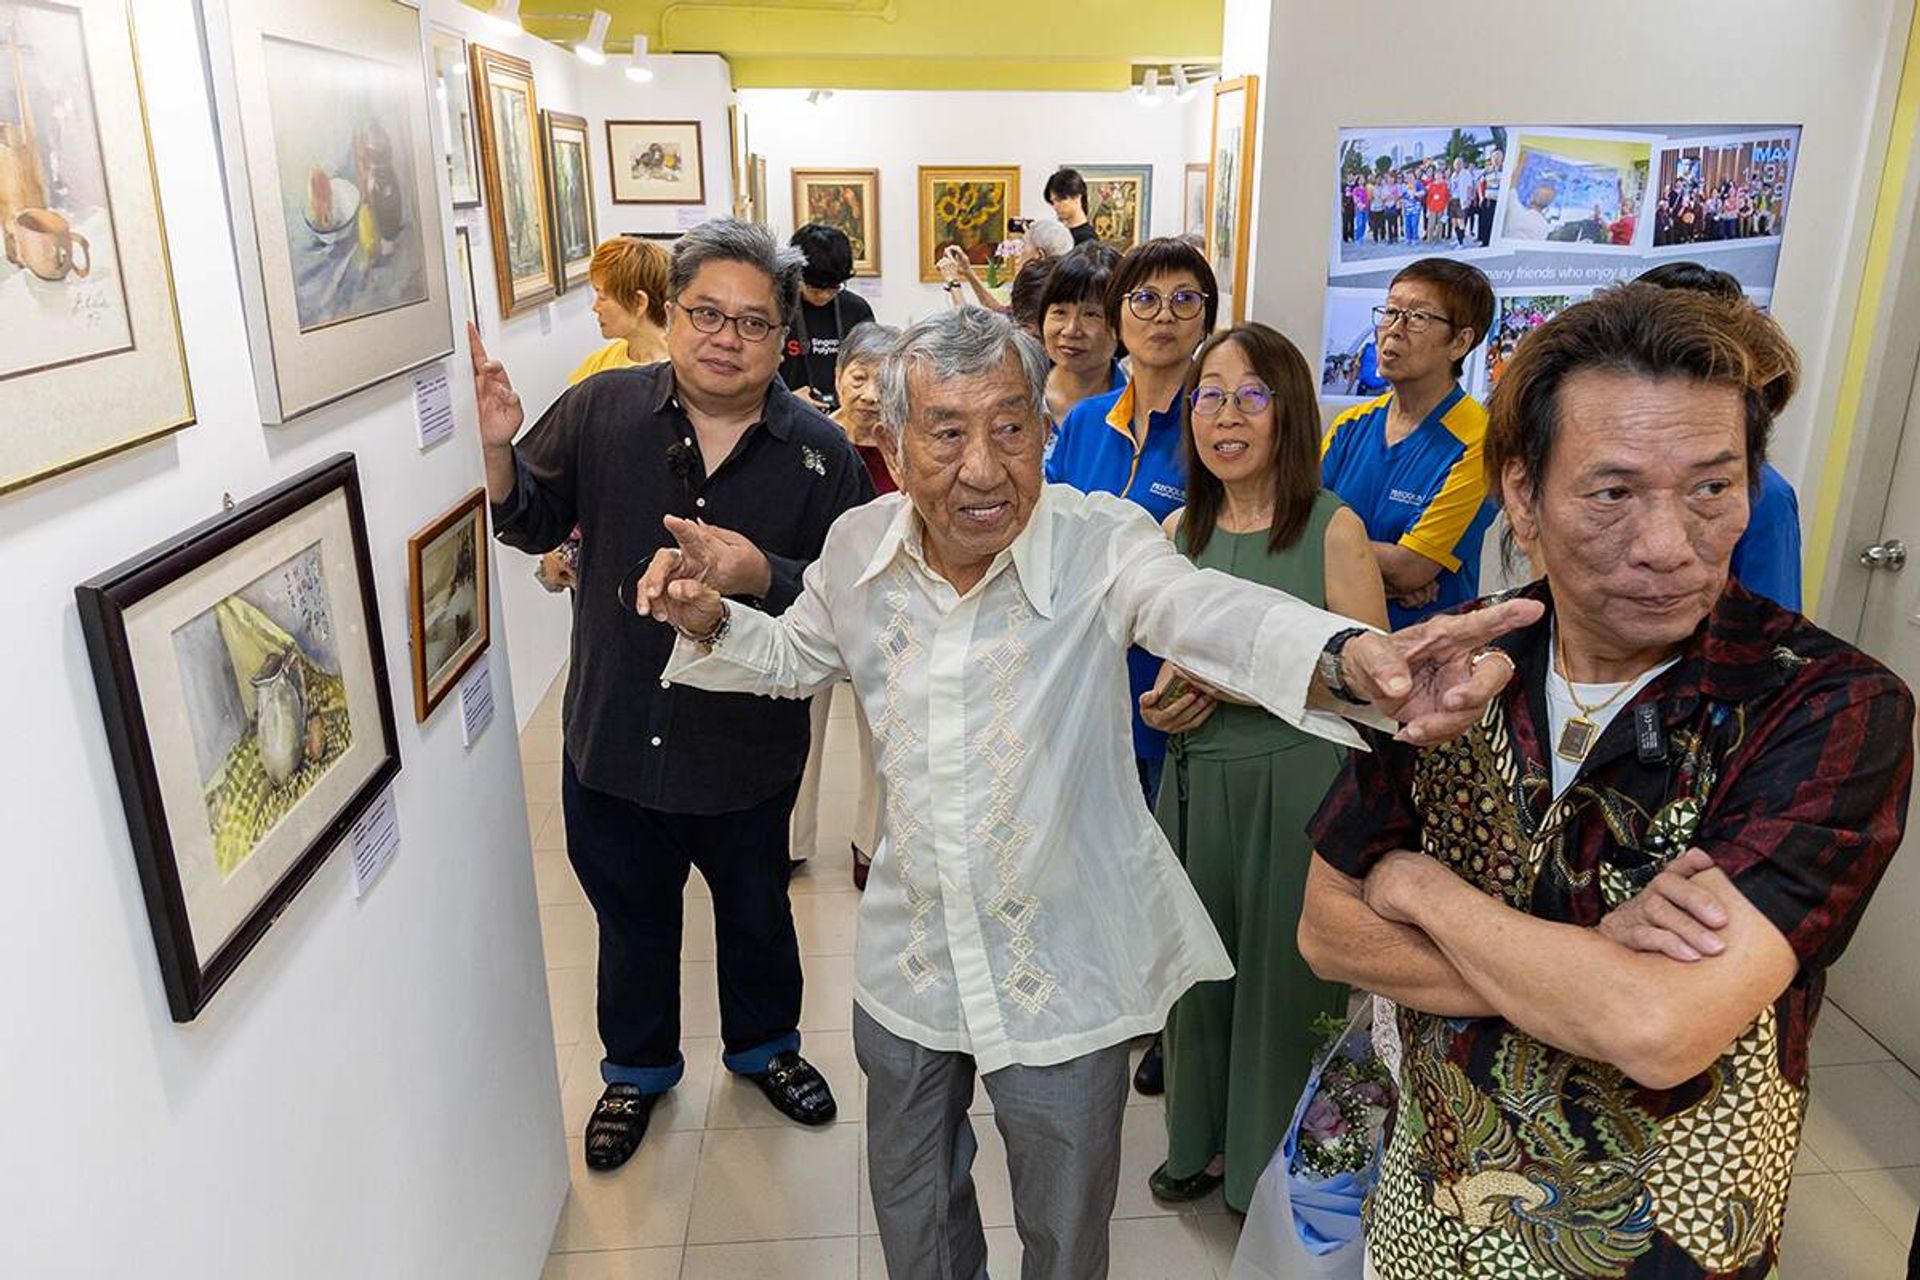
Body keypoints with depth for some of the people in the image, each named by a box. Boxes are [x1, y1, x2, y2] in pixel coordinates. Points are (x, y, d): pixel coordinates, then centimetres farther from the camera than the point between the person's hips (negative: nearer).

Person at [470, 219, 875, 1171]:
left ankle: (763, 1044, 52)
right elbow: (533, 525, 0)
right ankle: (638, 1067, 49)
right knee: (632, 919, 22)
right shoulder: (599, 410, -8)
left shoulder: (820, 452, -11)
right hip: (613, 736, 1)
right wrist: (496, 448, -18)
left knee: (756, 913, 23)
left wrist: (763, 576, -29)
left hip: (748, 746, 0)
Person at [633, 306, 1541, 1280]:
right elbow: (796, 658, 10)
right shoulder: (857, 548, -9)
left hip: (1065, 971, -3)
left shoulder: (1100, 543, -22)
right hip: (907, 959, 4)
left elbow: (1209, 611, -42)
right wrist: (710, 622, -11)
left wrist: (1351, 656, -64)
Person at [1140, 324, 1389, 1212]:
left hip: (1298, 785, -5)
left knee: (1282, 973, 8)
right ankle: (1205, 1140, 40)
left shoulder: (1333, 529, -11)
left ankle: (1276, 1166, 33)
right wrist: (1166, 702, -2)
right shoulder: (1178, 530, 6)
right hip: (1196, 782, 5)